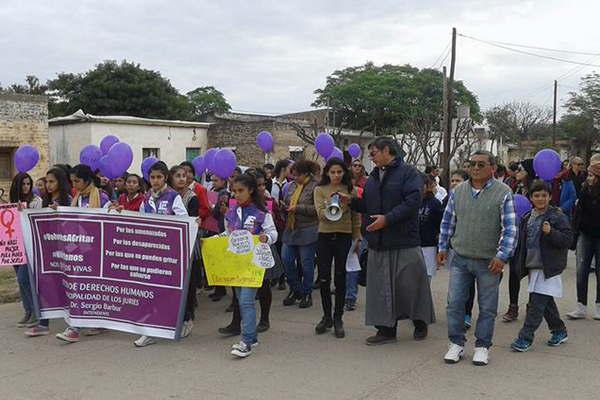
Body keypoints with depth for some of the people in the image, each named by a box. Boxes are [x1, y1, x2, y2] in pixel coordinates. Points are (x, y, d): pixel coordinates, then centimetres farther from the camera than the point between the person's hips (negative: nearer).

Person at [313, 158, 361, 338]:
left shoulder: (351, 190, 3)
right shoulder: (320, 190, 3)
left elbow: (356, 217, 7)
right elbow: (320, 214, -10)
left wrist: (357, 238, 5)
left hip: (344, 237, -1)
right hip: (324, 237, 1)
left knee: (340, 279, 2)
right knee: (324, 278, 6)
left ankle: (338, 319, 12)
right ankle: (327, 317, 21)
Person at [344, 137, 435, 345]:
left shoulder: (408, 173, -7)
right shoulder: (373, 177, 15)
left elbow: (412, 202, -17)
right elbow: (367, 205, 20)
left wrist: (387, 219, -22)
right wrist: (351, 201, 2)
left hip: (404, 241, -6)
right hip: (378, 242, 6)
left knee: (410, 283, 3)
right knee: (382, 286, 8)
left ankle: (420, 323, 24)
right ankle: (386, 328, 17)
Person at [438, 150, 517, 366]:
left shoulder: (503, 193, -6)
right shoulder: (458, 191, 5)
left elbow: (510, 228, -7)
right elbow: (448, 221, 14)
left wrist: (502, 256, -12)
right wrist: (443, 247, 12)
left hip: (489, 261, -3)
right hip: (460, 259, 3)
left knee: (487, 307, 8)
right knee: (455, 303, 3)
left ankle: (482, 346, 22)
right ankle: (456, 344, 17)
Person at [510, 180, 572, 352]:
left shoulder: (558, 216, -7)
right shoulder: (527, 217, 11)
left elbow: (568, 239, -12)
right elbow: (522, 242, 20)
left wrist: (551, 232, -26)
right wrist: (520, 263, 16)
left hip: (548, 268, -7)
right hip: (532, 266, 7)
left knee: (537, 302, -9)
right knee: (546, 302, 16)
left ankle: (526, 337, -5)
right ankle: (559, 331, 32)